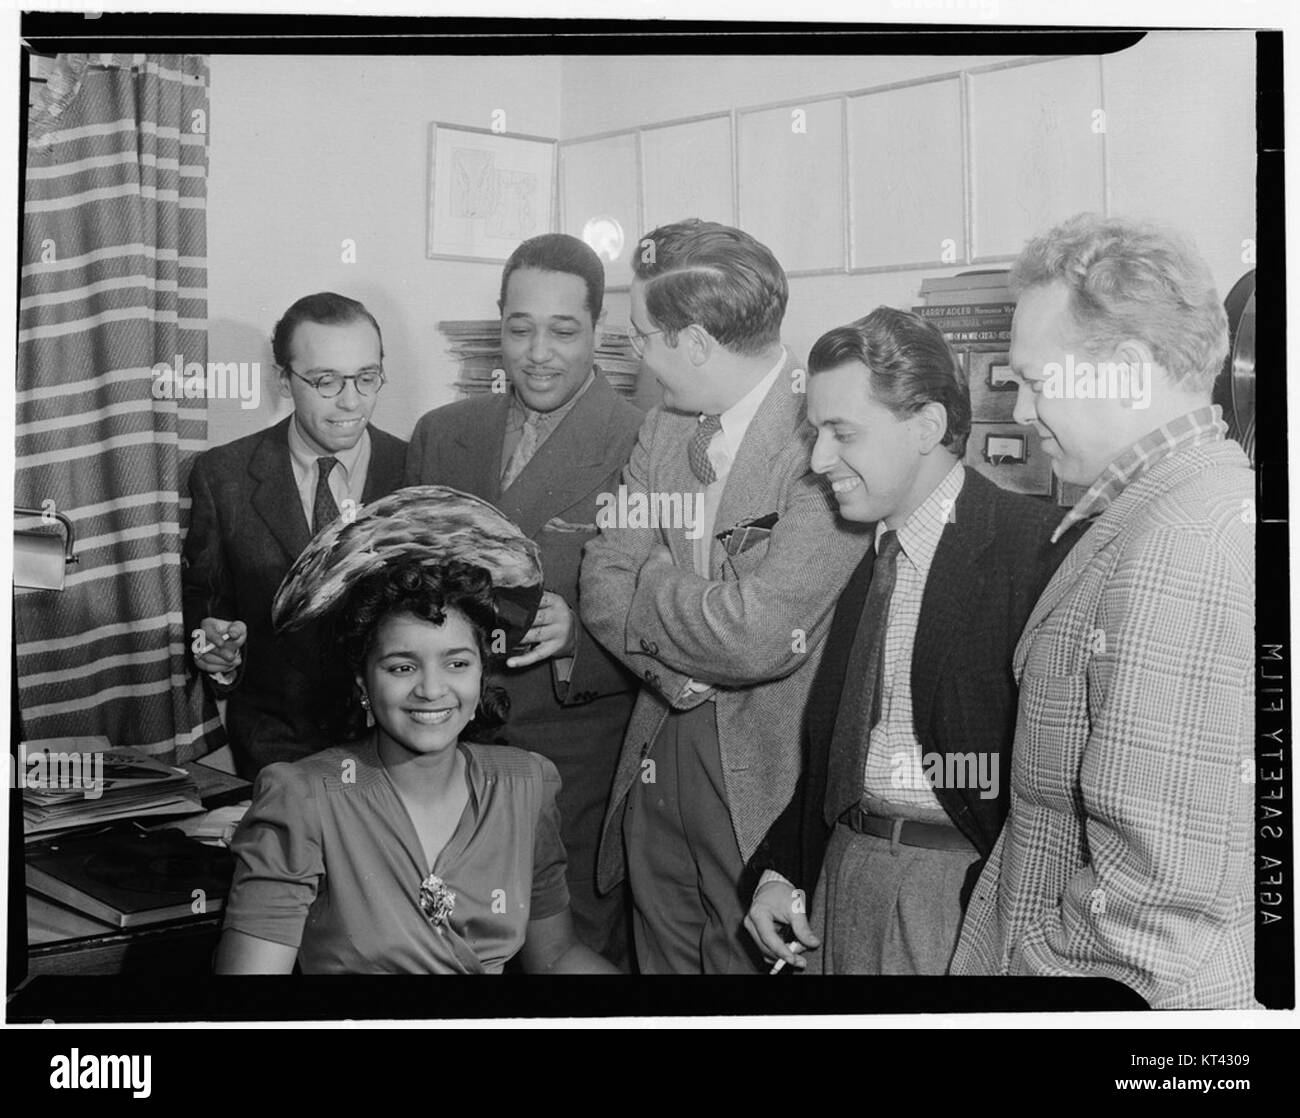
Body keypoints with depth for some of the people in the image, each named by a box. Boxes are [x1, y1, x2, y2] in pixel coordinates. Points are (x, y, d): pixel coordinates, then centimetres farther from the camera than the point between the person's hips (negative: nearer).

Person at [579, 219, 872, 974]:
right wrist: (677, 671, -16)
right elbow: (603, 583, 2)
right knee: (664, 956, 18)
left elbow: (755, 635, -26)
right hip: (658, 762, 7)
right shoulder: (664, 431, 5)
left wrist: (649, 587, -9)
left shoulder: (826, 434, -21)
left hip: (765, 774, -7)